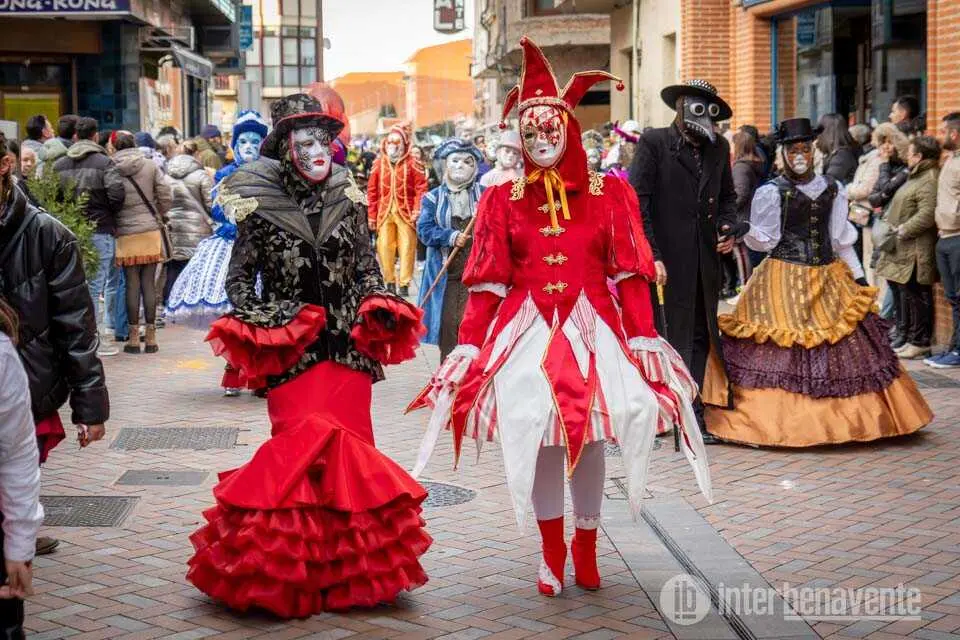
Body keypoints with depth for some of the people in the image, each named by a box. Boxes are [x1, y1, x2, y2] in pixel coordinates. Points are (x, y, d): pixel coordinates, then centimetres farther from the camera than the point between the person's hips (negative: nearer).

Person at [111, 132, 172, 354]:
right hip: (150, 231, 1)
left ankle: (133, 338, 5)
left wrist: (114, 224, 12)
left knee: (132, 284, 4)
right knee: (149, 284, 4)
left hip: (125, 234, -1)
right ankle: (150, 336, 6)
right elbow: (165, 195, 0)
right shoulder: (150, 166, 1)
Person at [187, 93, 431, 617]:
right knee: (302, 447, -8)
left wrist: (378, 310, -1)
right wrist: (263, 325, -8)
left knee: (347, 447, 2)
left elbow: (367, 269, 16)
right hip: (290, 349, -3)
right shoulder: (261, 205, -2)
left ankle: (350, 570, 15)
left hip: (348, 345, 3)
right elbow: (238, 279, 4)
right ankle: (291, 576, 6)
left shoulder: (348, 200, 7)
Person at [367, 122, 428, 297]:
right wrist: (372, 215, 6)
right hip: (385, 212, 2)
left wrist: (417, 211, -10)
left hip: (406, 213, -2)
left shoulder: (411, 164, 1)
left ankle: (404, 283, 4)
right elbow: (372, 191, 9)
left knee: (407, 248, -3)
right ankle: (390, 282, 12)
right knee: (384, 247, 0)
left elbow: (421, 188, -1)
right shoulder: (379, 164, 8)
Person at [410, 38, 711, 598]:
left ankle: (586, 546, 22)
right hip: (527, 334, 0)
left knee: (589, 437, 3)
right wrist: (468, 347, -4)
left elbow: (630, 275, 0)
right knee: (536, 437, 0)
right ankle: (552, 550, 18)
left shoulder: (607, 194, 3)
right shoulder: (504, 200, 4)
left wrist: (644, 340, -8)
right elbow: (487, 283, 2)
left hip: (592, 331, 0)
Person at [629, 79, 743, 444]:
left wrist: (728, 228, 5)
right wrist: (651, 255, -18)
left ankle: (693, 414, 18)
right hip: (667, 258, -6)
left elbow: (728, 196, 26)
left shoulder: (718, 148, 13)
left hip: (705, 259, 6)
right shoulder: (654, 143, -5)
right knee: (669, 336, -6)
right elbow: (637, 203, -11)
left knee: (700, 338, 10)